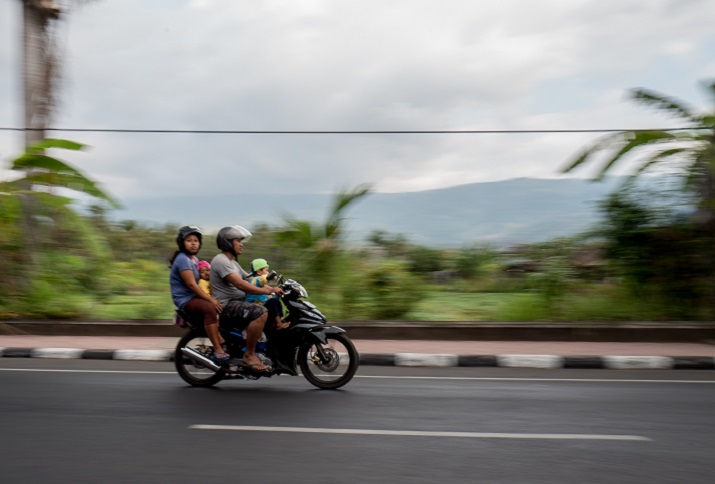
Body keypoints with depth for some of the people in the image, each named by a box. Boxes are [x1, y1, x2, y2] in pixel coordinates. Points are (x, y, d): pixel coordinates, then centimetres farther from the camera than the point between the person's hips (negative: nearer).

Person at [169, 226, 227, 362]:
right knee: (210, 308, -34)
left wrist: (212, 298, 1)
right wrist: (210, 299, -24)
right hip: (185, 299, -10)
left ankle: (221, 341, 13)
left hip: (194, 297, 10)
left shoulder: (194, 259, 15)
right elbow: (191, 284, -22)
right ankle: (217, 351, -36)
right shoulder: (182, 259, -15)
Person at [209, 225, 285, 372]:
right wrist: (268, 291, -26)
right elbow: (240, 284, -24)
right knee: (260, 312, -31)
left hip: (239, 303, 11)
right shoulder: (220, 260, -13)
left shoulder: (233, 263, 21)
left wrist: (273, 288, -2)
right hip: (226, 306, -11)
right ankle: (249, 354, -21)